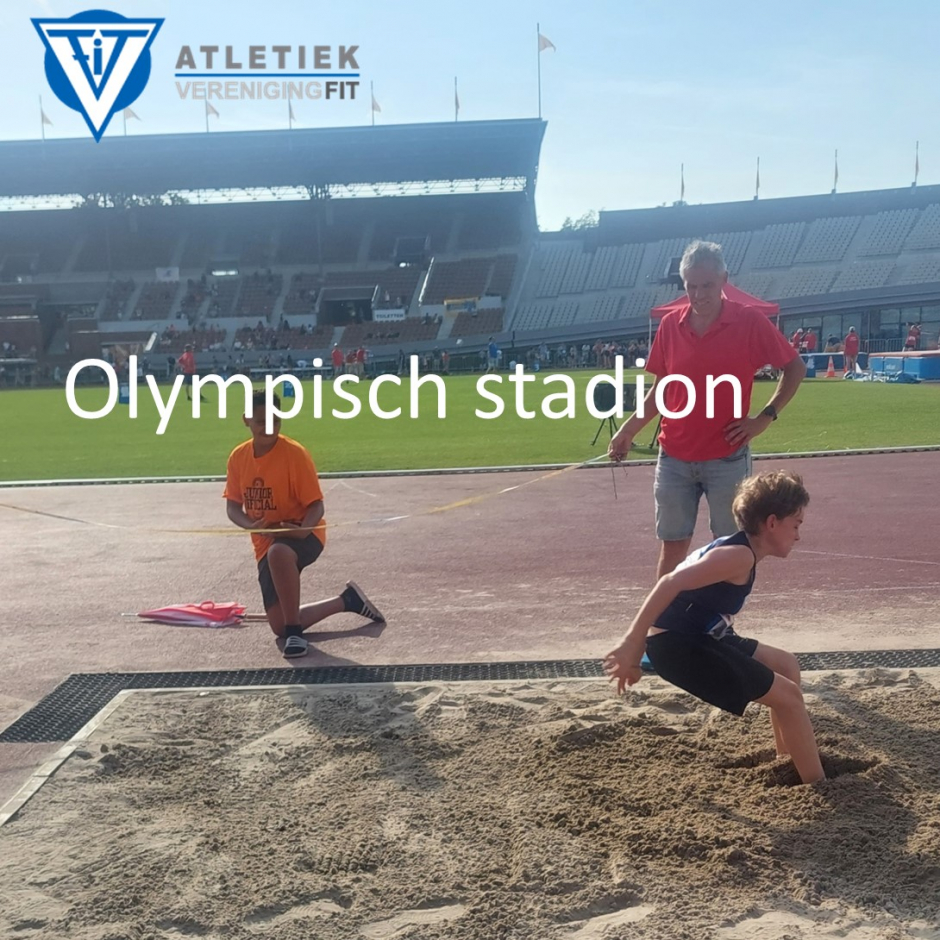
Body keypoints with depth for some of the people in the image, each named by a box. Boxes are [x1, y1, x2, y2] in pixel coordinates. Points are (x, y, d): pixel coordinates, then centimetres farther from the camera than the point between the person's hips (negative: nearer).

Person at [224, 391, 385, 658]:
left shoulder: (294, 453, -15)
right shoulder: (238, 457, 0)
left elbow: (316, 505, -14)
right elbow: (232, 507, 4)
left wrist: (302, 530, -35)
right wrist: (252, 525, -18)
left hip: (302, 535, -6)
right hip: (266, 545, 6)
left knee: (278, 553, -44)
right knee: (279, 626, 3)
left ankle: (294, 632, -28)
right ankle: (347, 600, 25)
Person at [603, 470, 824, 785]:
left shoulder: (737, 549, 15)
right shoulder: (740, 556, -17)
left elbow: (681, 586, 19)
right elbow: (672, 583, -28)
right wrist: (632, 644, -30)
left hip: (697, 637, 10)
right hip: (676, 644, -10)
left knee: (787, 665, 23)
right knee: (787, 694, -6)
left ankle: (790, 761, 33)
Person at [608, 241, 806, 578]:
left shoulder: (750, 322, -7)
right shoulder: (670, 325, 2)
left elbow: (795, 368, 2)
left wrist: (766, 417, -7)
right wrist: (628, 430, 4)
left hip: (728, 458, -3)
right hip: (674, 458, 3)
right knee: (672, 546, 9)